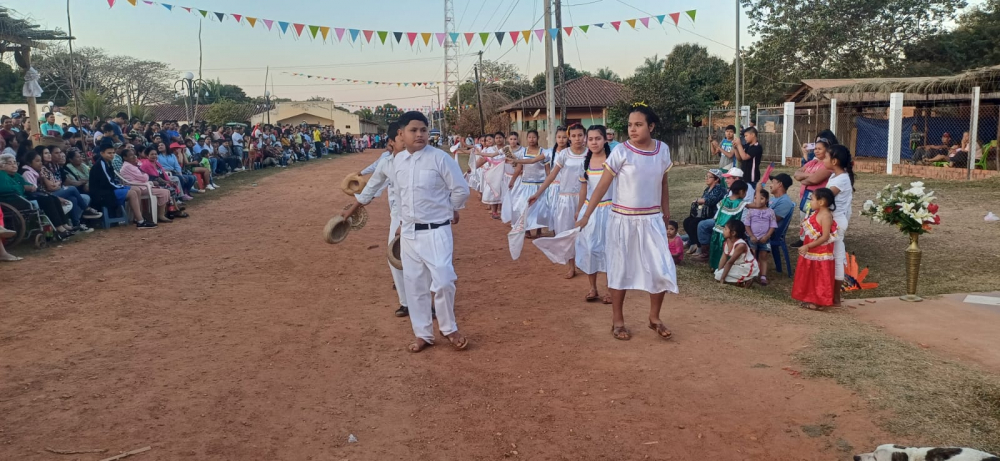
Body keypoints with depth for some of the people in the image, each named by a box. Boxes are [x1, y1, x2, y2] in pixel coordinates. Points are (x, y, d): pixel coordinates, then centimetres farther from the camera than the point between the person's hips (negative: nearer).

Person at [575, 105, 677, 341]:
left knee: (662, 270, 2)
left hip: (652, 220, 3)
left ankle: (654, 318, 23)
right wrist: (586, 216, -11)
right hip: (623, 219, -3)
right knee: (620, 269, 7)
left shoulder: (663, 150, 0)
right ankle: (617, 321, 21)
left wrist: (666, 211, 15)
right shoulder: (621, 152, -11)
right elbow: (602, 186, -9)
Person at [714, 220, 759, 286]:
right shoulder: (727, 242, -4)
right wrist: (718, 272, -10)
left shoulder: (740, 245, -27)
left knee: (719, 275, -19)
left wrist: (722, 278, -23)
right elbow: (723, 259, -3)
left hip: (748, 269, -8)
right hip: (738, 266, 8)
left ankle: (744, 282, -8)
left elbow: (730, 262, -26)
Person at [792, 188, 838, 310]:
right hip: (811, 251, 10)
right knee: (810, 276, 16)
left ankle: (819, 302, 11)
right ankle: (810, 299, 26)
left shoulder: (826, 216, -21)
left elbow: (825, 237, -25)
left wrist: (807, 246, -27)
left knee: (820, 278, 2)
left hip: (821, 253, -10)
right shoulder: (816, 213, 8)